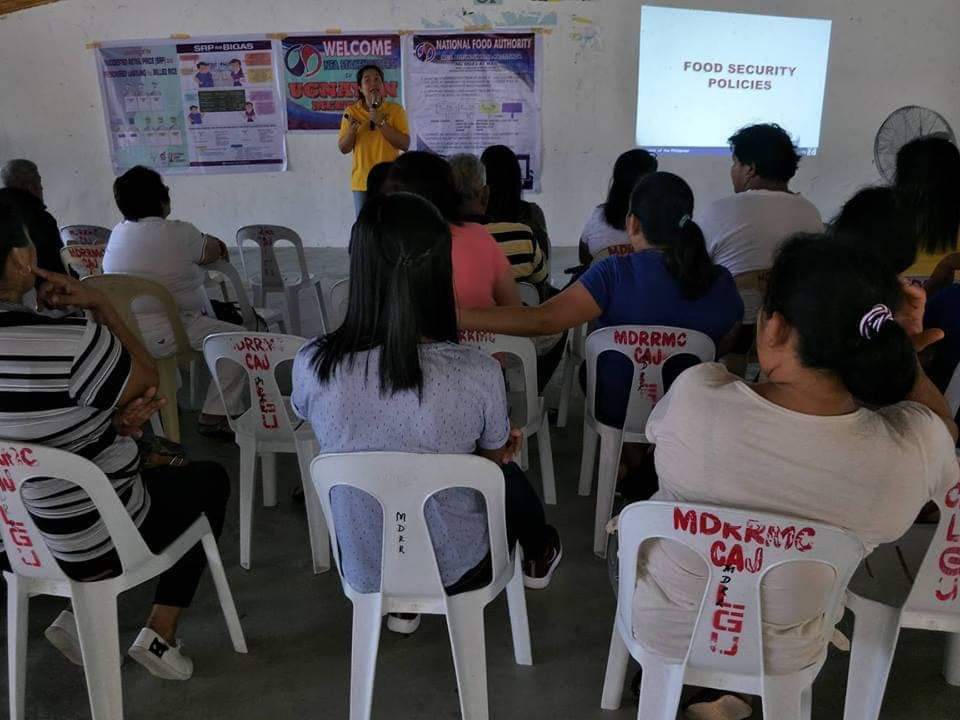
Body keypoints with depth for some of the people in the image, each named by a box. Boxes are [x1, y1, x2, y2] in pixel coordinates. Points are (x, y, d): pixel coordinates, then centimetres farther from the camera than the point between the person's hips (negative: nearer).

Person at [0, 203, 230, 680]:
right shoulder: (68, 342, -32)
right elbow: (148, 379, -11)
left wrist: (115, 420, -6)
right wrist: (98, 304, -10)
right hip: (95, 544, -7)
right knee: (210, 480, 20)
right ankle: (158, 635, 15)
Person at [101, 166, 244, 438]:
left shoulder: (118, 233, 7)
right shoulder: (178, 233, -15)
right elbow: (217, 250, 3)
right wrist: (209, 242, 23)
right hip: (158, 338, -9)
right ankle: (215, 417, -2)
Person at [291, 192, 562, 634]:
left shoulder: (311, 366, -22)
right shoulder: (478, 374, -29)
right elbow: (499, 456, -7)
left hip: (362, 569, 2)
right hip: (454, 570, -2)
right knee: (510, 477, 30)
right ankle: (538, 559, 61)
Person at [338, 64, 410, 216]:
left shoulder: (395, 110, -1)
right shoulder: (352, 112, 4)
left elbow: (405, 144, -10)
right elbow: (343, 149, 5)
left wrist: (381, 122, -16)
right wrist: (352, 130, -15)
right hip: (362, 182, 1)